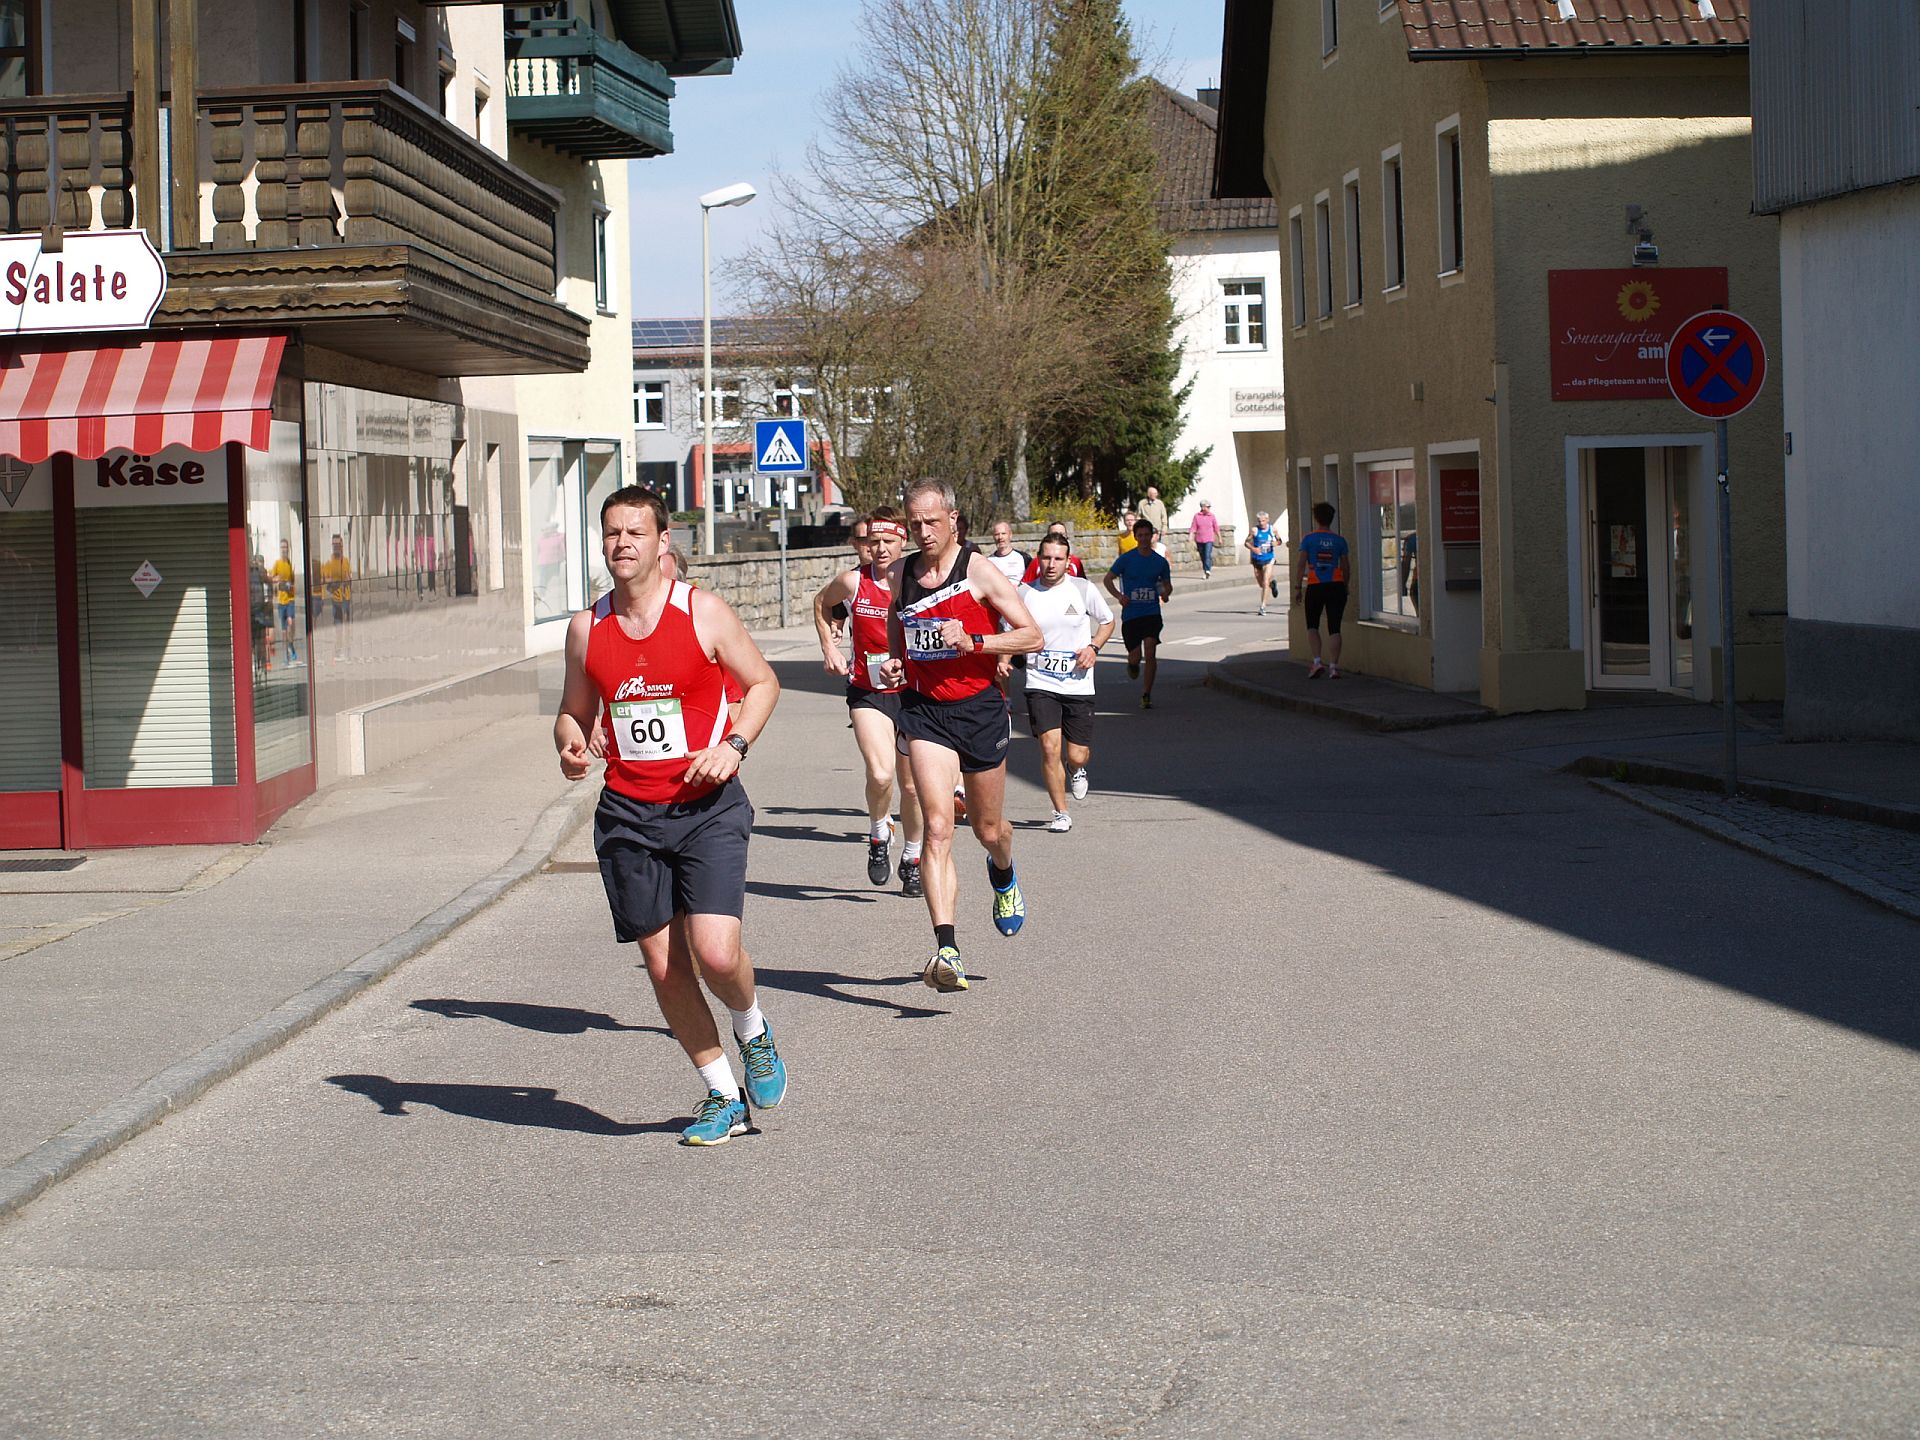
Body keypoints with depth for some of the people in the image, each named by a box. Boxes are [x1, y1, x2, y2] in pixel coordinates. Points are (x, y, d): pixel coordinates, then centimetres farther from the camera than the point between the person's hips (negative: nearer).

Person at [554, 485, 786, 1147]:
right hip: (628, 814, 4)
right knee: (664, 965, 3)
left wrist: (734, 745, -11)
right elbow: (574, 711, 18)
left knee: (716, 952, -18)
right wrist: (570, 747, -5)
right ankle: (721, 1096, 20)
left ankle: (753, 1033, 16)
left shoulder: (703, 612, -4)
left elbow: (762, 682, 5)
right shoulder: (587, 628, 5)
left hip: (707, 807, -3)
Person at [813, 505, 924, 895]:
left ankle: (912, 859, 29)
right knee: (880, 773, -22)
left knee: (912, 784, 7)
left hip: (912, 691, 1)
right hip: (867, 691, -1)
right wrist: (829, 647, 8)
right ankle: (878, 835, 7)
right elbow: (822, 602, 18)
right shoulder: (853, 581, -4)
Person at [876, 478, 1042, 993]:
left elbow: (1032, 636, -8)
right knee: (937, 826, -16)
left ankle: (1004, 876, 53)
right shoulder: (900, 575, 5)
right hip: (923, 709, 2)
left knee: (987, 829, 14)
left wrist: (973, 642, -22)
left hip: (980, 708, -1)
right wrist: (894, 663, 5)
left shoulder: (979, 571, -8)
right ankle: (946, 950, -23)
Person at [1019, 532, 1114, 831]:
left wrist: (1093, 647, -4)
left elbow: (1107, 621, 13)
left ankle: (1076, 771, 41)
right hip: (1040, 685, 0)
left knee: (1076, 756, 1)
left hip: (1078, 685, 0)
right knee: (1050, 747, -15)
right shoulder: (1024, 593, -2)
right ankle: (1060, 813, 2)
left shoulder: (1083, 589, -3)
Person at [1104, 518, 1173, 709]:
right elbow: (1108, 579, 3)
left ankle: (1146, 695, -5)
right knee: (1135, 656, 0)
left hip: (1152, 612, 1)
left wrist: (1166, 593, -6)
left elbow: (1167, 584, 18)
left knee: (1150, 652, -14)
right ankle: (1133, 664, 40)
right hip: (1130, 613, -1)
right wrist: (1119, 596, -14)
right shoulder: (1126, 559, -2)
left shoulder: (1160, 561, 5)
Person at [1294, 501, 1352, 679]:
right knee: (1334, 628, 3)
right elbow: (1345, 567, 6)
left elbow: (1302, 564, -4)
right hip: (1336, 586, 2)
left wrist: (1297, 587, 0)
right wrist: (1345, 588, 17)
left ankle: (1317, 662, -2)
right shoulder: (1339, 540, 3)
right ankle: (1333, 666, -3)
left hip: (1315, 587, -1)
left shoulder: (1308, 538, -3)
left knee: (1312, 626, 13)